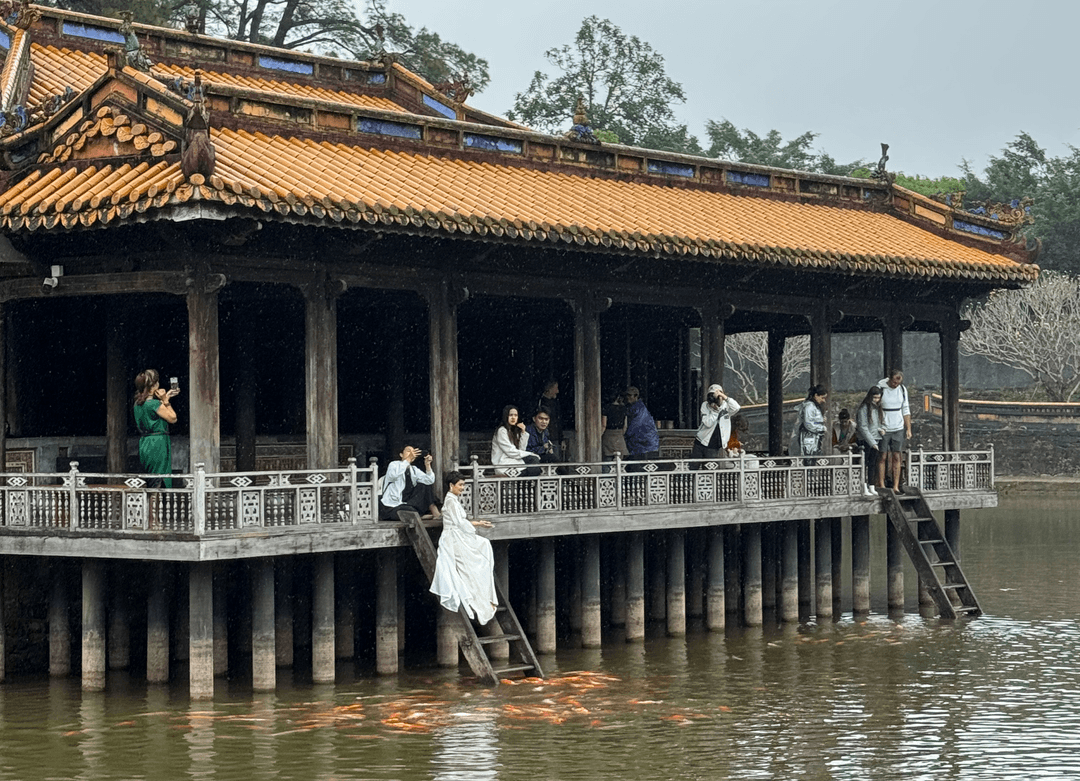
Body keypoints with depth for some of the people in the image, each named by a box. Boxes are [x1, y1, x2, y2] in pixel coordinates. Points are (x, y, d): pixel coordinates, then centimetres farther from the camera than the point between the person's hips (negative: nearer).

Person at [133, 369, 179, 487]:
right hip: (157, 445, -8)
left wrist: (165, 398, 25)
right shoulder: (154, 404, -16)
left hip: (144, 445, 8)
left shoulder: (138, 403, 8)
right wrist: (165, 401, -5)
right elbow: (173, 418, -7)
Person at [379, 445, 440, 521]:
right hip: (391, 508, -7)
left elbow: (430, 481, -3)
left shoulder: (414, 469, 10)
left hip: (406, 503, 7)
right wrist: (408, 459, -36)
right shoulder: (394, 465, -7)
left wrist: (427, 465, -18)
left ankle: (433, 510, -7)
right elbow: (393, 475, -33)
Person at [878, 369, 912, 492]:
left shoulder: (902, 389, 6)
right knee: (883, 457, -2)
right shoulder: (880, 388, -8)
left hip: (898, 429, 4)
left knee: (897, 458, 2)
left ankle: (896, 486, 5)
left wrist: (908, 429, 8)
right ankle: (881, 486, 3)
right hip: (884, 429, -4)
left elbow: (906, 410, 12)